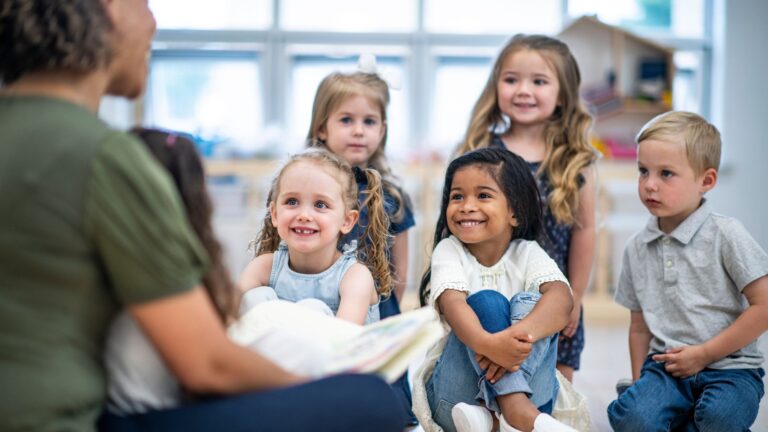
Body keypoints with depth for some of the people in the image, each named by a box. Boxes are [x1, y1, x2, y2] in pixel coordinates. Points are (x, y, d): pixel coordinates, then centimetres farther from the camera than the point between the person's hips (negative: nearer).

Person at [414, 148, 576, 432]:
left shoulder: (528, 253, 1)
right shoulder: (449, 251, -2)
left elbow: (561, 297, -21)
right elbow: (453, 304, -22)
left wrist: (519, 335, -43)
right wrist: (486, 343, -46)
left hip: (527, 384, 1)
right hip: (455, 395, -1)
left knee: (530, 302, -21)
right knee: (486, 301, -23)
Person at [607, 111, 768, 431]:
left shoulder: (726, 235, -5)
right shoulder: (637, 249, 8)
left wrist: (703, 353, -9)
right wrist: (639, 383, 7)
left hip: (728, 367, -2)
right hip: (665, 366, 3)